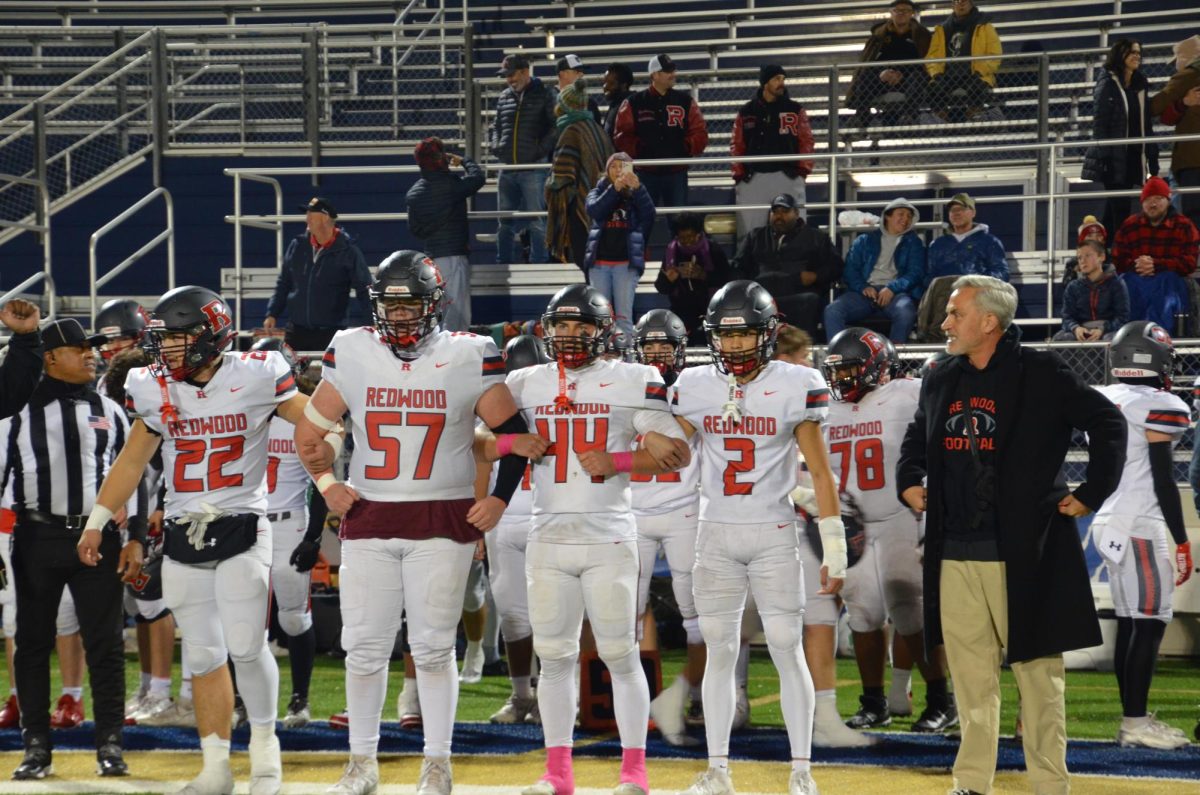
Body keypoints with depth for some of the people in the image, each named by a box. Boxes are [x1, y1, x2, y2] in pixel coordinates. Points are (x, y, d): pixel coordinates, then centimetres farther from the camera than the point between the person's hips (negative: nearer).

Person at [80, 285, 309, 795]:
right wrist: (96, 522, 16)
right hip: (182, 537, 4)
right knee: (203, 656, 5)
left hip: (241, 529, -4)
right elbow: (132, 460, 15)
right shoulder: (155, 390, 4)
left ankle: (264, 742, 11)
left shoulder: (255, 377, -8)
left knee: (246, 647, -12)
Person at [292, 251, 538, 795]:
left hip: (443, 521, -2)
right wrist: (326, 483, 2)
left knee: (433, 646, -1)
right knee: (364, 645, 3)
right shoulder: (351, 354, 4)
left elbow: (511, 432, 5)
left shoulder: (468, 358, -2)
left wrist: (499, 498, -2)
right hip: (369, 520, 2)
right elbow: (310, 430, 14)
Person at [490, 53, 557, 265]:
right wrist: (495, 145, 7)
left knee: (536, 222, -5)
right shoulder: (504, 97, 15)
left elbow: (555, 127, -5)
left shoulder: (544, 94, -2)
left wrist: (540, 150, -13)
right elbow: (496, 126, 26)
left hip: (533, 169, -6)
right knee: (505, 223, 10)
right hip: (507, 170, 6)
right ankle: (503, 265, 18)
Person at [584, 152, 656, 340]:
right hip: (600, 262, 1)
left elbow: (649, 215, -9)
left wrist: (637, 187, -22)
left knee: (624, 316, -6)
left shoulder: (635, 194, 8)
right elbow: (594, 210, -10)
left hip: (626, 263, -1)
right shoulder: (598, 192, 11)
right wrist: (614, 188, -22)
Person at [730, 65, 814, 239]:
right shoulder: (746, 113, 10)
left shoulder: (795, 110, 7)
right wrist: (739, 175, 0)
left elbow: (806, 142, 4)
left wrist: (802, 170, -7)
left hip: (788, 178, -1)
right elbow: (737, 145, 8)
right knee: (750, 230, 0)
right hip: (753, 179, 1)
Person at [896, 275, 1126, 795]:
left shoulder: (1041, 374, -7)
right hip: (955, 555, 5)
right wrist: (909, 482, 15)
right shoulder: (941, 381, 13)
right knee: (970, 675, 9)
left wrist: (1090, 494, -7)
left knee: (1038, 674, 1)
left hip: (1024, 551, -5)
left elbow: (1108, 423, -7)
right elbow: (915, 440, 30)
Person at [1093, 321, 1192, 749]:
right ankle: (1135, 722, -7)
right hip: (1138, 526, -8)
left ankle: (1133, 717, 13)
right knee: (1149, 622, -5)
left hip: (1107, 522, 8)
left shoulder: (1102, 400, 11)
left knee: (1130, 622, 11)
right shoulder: (1159, 408, -12)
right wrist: (1182, 543, -7)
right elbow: (1163, 480, -12)